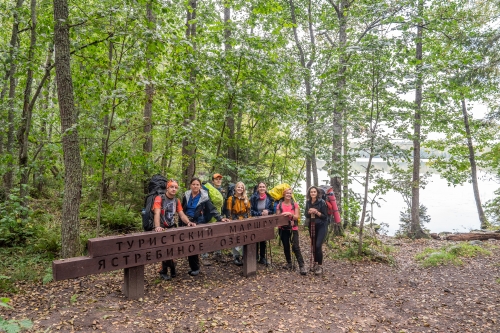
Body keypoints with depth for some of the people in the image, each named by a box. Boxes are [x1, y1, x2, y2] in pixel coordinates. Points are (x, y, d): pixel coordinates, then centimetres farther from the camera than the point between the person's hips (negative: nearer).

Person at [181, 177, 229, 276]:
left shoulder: (204, 197, -5)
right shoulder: (186, 196, 4)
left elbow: (212, 209, -9)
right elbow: (181, 211, 10)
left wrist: (220, 218, -20)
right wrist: (180, 224, 8)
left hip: (198, 223, -4)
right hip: (186, 223, 4)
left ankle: (195, 267, 8)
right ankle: (193, 266, 21)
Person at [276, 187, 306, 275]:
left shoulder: (295, 204, 0)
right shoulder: (279, 205, 3)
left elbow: (297, 217, -6)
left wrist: (290, 214, -25)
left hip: (293, 228, -2)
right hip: (283, 229, 2)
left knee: (295, 247, -12)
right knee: (286, 247, 9)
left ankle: (302, 266, -10)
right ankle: (289, 263, 25)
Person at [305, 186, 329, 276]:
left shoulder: (322, 202, -11)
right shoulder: (308, 202, 3)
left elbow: (325, 216, -11)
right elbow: (306, 216, 9)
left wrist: (316, 212, -23)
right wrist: (309, 212, -12)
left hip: (322, 226, -5)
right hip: (312, 226, 5)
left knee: (318, 245, -15)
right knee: (314, 245, 9)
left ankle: (320, 266, -5)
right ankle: (315, 264, 24)